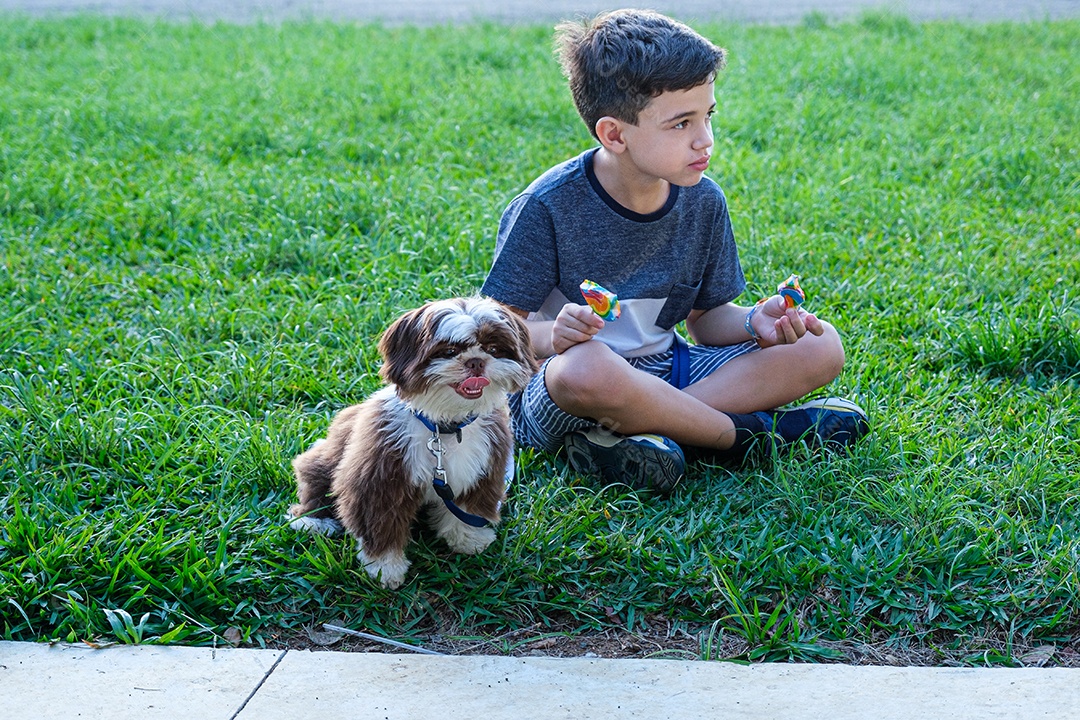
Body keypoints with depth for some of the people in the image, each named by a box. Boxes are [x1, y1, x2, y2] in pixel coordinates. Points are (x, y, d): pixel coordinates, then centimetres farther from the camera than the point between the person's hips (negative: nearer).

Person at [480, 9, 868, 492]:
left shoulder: (703, 202, 0)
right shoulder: (548, 207, -16)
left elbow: (706, 318, 9)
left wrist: (755, 322, -14)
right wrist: (551, 335, -35)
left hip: (661, 370, 6)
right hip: (550, 392, -6)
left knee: (822, 347, -6)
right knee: (586, 366, -43)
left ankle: (624, 430, -21)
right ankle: (748, 432, -17)